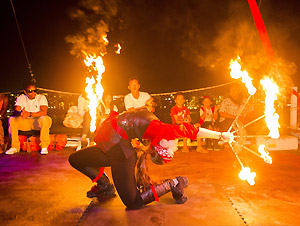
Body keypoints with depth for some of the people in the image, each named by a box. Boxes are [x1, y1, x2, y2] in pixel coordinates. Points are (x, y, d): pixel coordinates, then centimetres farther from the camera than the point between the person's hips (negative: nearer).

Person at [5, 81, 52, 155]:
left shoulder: (41, 98, -5)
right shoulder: (21, 98, 4)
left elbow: (44, 112, -20)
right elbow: (16, 111, -8)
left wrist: (29, 114, -34)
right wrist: (21, 113, -34)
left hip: (38, 121, -3)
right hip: (25, 122, 3)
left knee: (45, 118, -35)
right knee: (11, 119, -21)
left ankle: (44, 147, -29)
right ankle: (15, 147, -14)